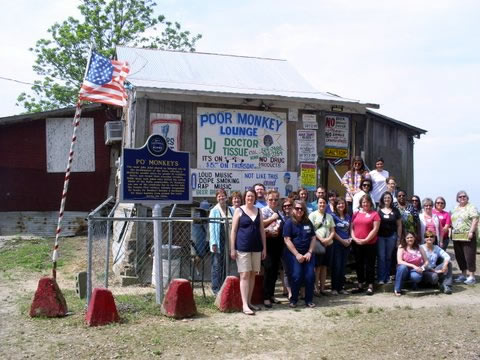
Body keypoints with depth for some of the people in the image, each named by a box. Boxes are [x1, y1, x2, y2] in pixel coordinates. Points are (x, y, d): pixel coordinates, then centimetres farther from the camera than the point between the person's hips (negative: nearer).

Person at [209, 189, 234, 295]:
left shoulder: (231, 210, 10)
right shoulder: (214, 211, -1)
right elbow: (212, 227, -4)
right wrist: (214, 243, -11)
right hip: (218, 242, -4)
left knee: (226, 265, 9)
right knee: (217, 265, -2)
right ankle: (216, 288, 4)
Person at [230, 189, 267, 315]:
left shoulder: (258, 211, 11)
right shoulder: (239, 210, -1)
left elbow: (262, 230, 13)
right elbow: (233, 230, -3)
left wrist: (264, 247, 9)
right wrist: (232, 248, -8)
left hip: (256, 248, 5)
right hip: (242, 247, -4)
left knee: (253, 275, 8)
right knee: (245, 275, -7)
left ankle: (249, 302, 18)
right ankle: (245, 305, -8)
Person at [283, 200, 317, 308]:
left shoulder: (308, 222, 9)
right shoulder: (289, 222, -3)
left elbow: (313, 238, 10)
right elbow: (287, 240, -9)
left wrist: (309, 252, -3)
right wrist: (297, 254, -14)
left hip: (307, 254, 4)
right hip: (293, 253, -4)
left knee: (310, 276, -5)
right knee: (296, 277, -12)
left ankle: (309, 300, 9)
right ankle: (293, 300, 5)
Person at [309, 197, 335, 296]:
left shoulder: (329, 216, 15)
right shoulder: (313, 215, 0)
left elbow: (333, 231, 11)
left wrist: (329, 239, -8)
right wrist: (321, 239, -16)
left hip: (328, 244, 5)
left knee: (324, 266, 8)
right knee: (317, 266, -5)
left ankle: (322, 287, 14)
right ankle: (316, 287, 1)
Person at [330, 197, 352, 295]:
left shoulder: (348, 216, 12)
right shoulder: (333, 216, -4)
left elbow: (350, 229, 17)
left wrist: (350, 239, -1)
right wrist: (342, 240, -10)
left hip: (346, 244, 5)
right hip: (337, 243, -5)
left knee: (343, 266, 8)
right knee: (336, 266, -4)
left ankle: (341, 287, 15)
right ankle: (334, 288, 3)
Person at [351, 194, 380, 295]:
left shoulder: (374, 214, -1)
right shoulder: (356, 214, 12)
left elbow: (375, 229, -8)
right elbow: (352, 227, 10)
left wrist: (365, 240, -13)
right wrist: (354, 238, -5)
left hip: (370, 244, -4)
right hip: (357, 244, 4)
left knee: (369, 264, 1)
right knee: (359, 264, 10)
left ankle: (370, 286, 7)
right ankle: (360, 285, 20)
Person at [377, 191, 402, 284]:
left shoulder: (395, 211, 7)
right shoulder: (378, 210, 3)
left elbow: (399, 225, 9)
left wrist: (399, 237, 4)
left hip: (391, 236, 1)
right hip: (380, 236, -1)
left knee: (389, 257, 7)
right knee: (381, 257, -5)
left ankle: (387, 277, 16)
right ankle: (381, 278, -3)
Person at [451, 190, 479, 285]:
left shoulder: (471, 208, -4)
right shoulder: (455, 209, 18)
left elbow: (475, 220, -13)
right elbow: (452, 221, 23)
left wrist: (471, 231, -21)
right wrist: (452, 232, 13)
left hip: (467, 236, -7)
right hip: (456, 236, 7)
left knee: (469, 256, -6)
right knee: (459, 256, 10)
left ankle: (471, 276, -2)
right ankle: (463, 275, 19)